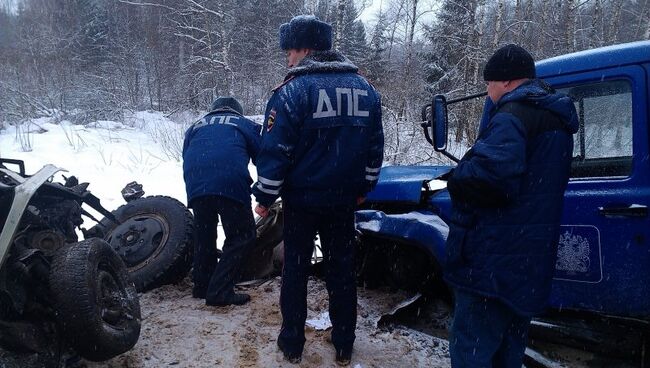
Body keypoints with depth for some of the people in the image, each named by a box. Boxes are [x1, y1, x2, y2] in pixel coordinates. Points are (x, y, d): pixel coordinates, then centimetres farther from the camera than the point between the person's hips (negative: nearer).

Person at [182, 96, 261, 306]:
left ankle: (201, 286, 29)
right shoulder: (245, 124, 24)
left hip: (196, 186, 4)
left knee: (203, 235, 21)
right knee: (242, 236, 5)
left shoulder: (195, 127, 32)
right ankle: (219, 291, -3)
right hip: (231, 184, -4)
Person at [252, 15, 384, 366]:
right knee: (342, 268, 14)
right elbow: (375, 145, 10)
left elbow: (275, 150, -16)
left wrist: (264, 196, -5)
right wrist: (363, 186, 20)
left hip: (302, 198, -4)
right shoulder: (364, 87, 4)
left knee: (295, 268, 11)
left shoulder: (293, 90, -14)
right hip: (343, 199, 4)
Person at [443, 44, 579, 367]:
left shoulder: (513, 114, -15)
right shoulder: (556, 118, 17)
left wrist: (457, 179, -11)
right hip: (531, 261, 10)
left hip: (495, 260, -10)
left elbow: (487, 174, -32)